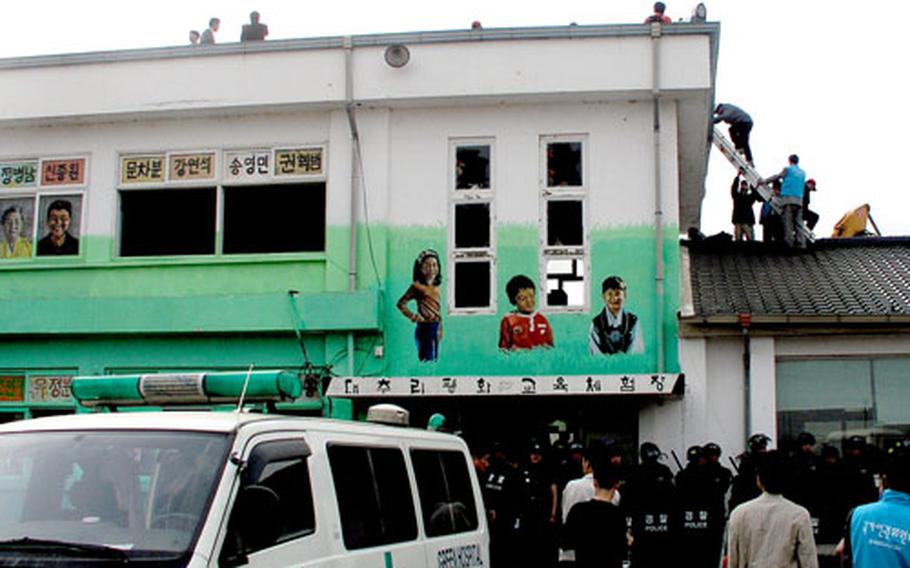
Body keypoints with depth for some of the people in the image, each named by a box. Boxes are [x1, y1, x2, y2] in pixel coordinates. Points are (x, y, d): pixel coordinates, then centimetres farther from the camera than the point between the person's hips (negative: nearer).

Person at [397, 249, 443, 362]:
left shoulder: (436, 286, 10)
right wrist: (414, 317, -12)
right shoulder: (417, 286, -9)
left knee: (435, 359, 10)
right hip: (425, 327, -7)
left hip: (436, 327, 7)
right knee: (427, 360, -7)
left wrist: (440, 330, 12)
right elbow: (401, 303, -12)